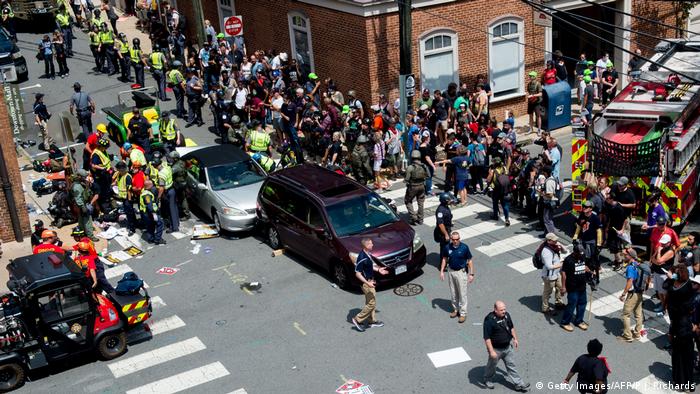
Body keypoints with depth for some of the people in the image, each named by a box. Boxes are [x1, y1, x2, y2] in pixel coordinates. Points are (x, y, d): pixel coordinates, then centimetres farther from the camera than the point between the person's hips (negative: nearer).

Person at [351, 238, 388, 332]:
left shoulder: (368, 254, 1)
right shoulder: (362, 258, -28)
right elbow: (358, 274, -25)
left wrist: (378, 269, 15)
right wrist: (368, 283, -28)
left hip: (370, 281, 10)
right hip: (366, 282, -10)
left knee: (371, 302, 20)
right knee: (371, 303, -2)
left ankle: (372, 321, 33)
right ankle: (357, 320, 8)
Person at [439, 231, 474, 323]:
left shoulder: (464, 247, -15)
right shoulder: (447, 247, -6)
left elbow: (469, 261, -8)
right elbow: (444, 259, 7)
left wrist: (471, 274, -9)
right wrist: (442, 271, 2)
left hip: (461, 272, -4)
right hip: (451, 272, 4)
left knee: (462, 294, 0)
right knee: (453, 293, 15)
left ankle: (463, 313, 9)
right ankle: (455, 310, 31)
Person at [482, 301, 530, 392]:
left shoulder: (506, 315, -7)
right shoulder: (489, 320, -29)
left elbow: (511, 327, 13)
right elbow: (487, 337, -26)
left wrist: (515, 339, 14)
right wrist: (491, 351, -26)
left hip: (508, 347, 5)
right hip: (496, 349, -5)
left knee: (511, 365, 14)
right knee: (492, 365, 18)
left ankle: (518, 384, 23)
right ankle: (487, 380, 43)